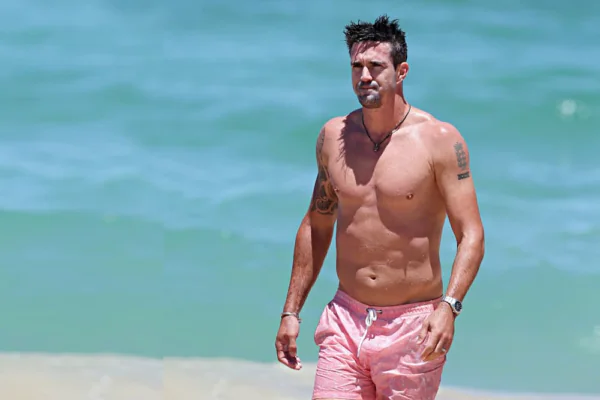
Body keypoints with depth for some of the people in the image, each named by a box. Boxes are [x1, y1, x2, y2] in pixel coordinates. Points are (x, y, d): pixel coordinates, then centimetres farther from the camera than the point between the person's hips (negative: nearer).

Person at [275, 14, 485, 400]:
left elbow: (471, 235, -12)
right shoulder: (334, 136, 7)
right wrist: (292, 311, 15)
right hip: (346, 319, 4)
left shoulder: (439, 140, -8)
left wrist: (449, 306, -28)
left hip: (412, 324, -4)